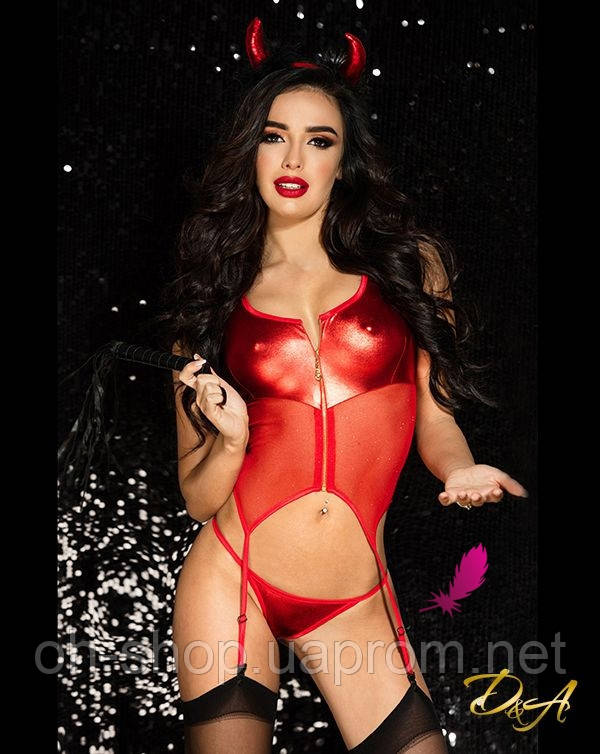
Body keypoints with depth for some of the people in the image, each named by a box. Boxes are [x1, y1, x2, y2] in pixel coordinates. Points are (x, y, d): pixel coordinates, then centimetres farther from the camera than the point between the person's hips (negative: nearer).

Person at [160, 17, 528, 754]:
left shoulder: (410, 265, 3)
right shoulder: (212, 297, 4)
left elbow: (436, 416, 10)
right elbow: (198, 498, 4)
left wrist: (461, 472, -11)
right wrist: (232, 437, -15)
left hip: (356, 603, 1)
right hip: (230, 580, 0)